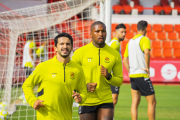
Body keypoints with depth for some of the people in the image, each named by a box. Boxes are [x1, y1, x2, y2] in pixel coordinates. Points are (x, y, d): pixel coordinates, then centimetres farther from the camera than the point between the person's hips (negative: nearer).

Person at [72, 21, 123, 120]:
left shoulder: (114, 54, 3)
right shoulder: (80, 53, -3)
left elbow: (119, 81, 10)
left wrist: (109, 76, -13)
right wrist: (84, 86, -16)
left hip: (106, 101, 1)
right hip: (87, 101, -1)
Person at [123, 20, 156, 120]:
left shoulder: (130, 41, 15)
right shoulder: (144, 39, -8)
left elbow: (125, 60, 18)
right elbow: (146, 52, -28)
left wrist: (130, 72, 17)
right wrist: (147, 67, -18)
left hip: (132, 75, 7)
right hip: (142, 75, -7)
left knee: (135, 102, 7)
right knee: (152, 102, 0)